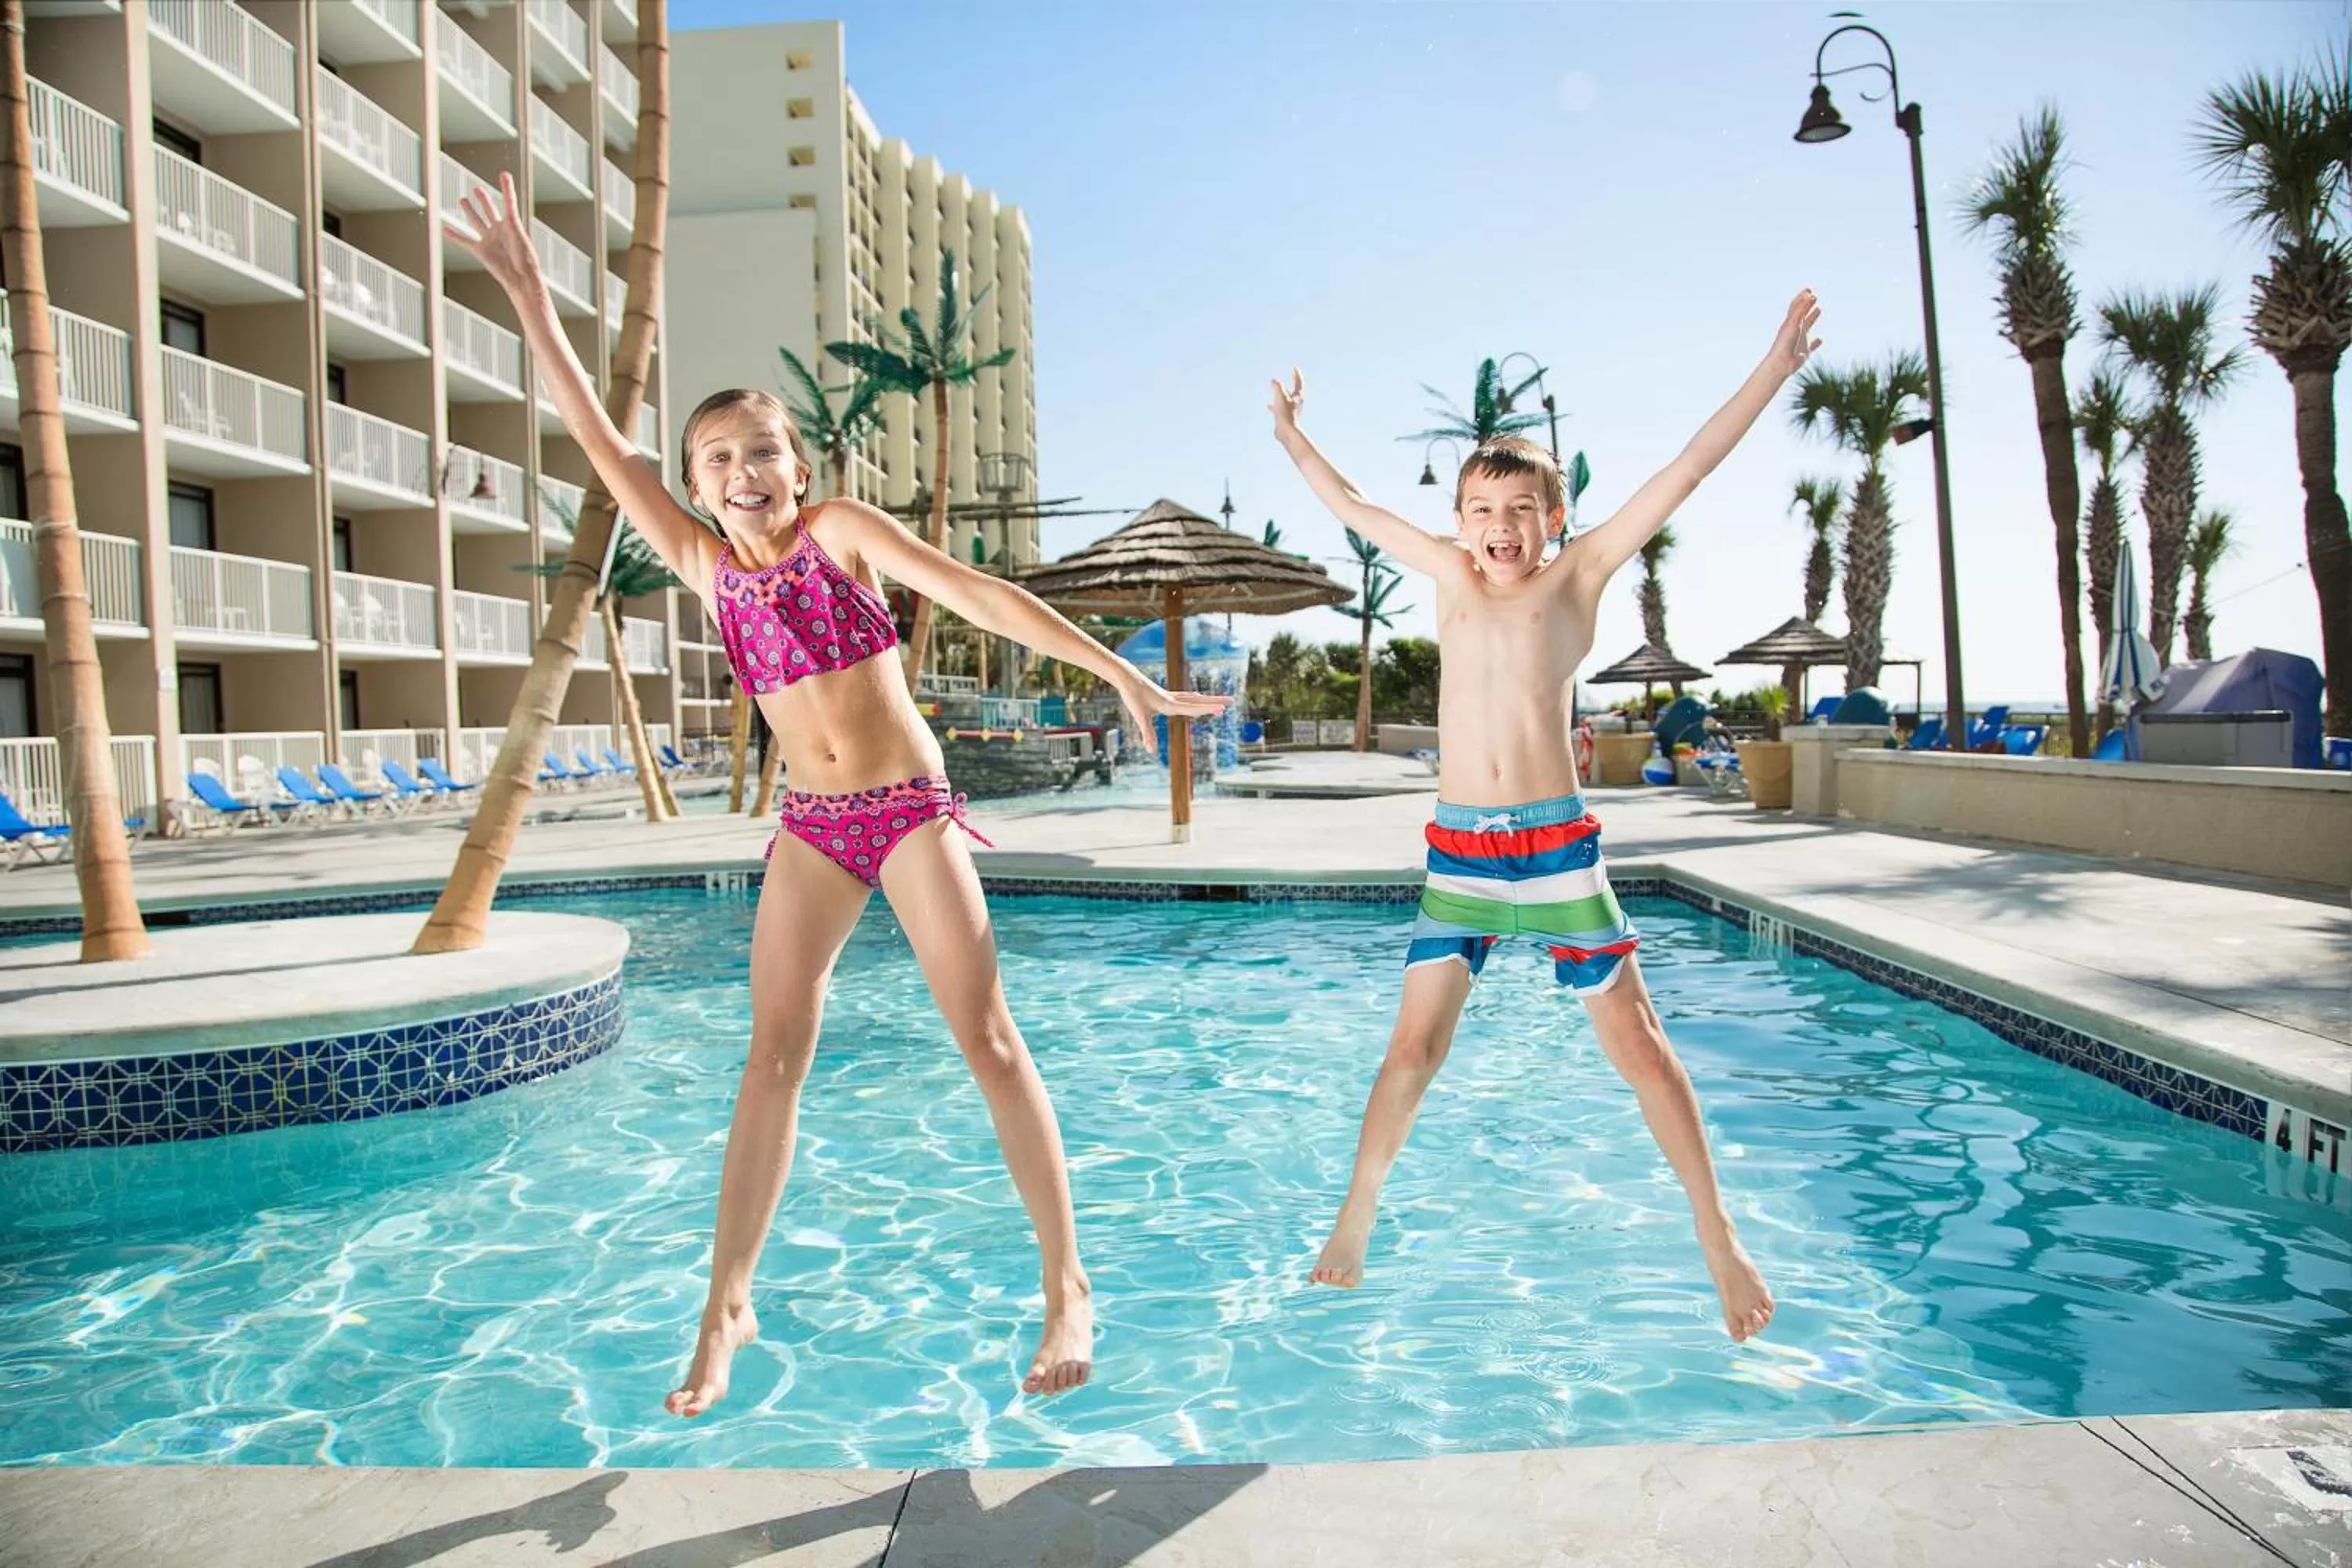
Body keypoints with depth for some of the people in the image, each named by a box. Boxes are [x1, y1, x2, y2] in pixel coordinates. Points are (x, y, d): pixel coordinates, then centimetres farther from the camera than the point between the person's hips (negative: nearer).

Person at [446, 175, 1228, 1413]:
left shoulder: (842, 528, -4)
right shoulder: (704, 564, 5)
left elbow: (979, 594, -8)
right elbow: (598, 440, 6)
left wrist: (1121, 674, -11)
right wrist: (528, 298, 4)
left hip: (911, 810, -3)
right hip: (810, 830, 4)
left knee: (989, 1041, -3)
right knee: (772, 1058, 4)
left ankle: (1066, 1287, 7)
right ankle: (727, 1305, 16)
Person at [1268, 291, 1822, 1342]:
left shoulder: (1578, 574, 4)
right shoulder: (1451, 575, 10)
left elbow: (1688, 471, 4)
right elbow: (1352, 508, 22)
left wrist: (1776, 367, 5)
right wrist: (1291, 435, 33)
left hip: (1559, 844, -2)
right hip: (1458, 851, 2)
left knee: (1636, 1042, 3)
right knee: (1413, 1047, 3)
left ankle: (1717, 1235, 16)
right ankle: (1355, 1217, 21)